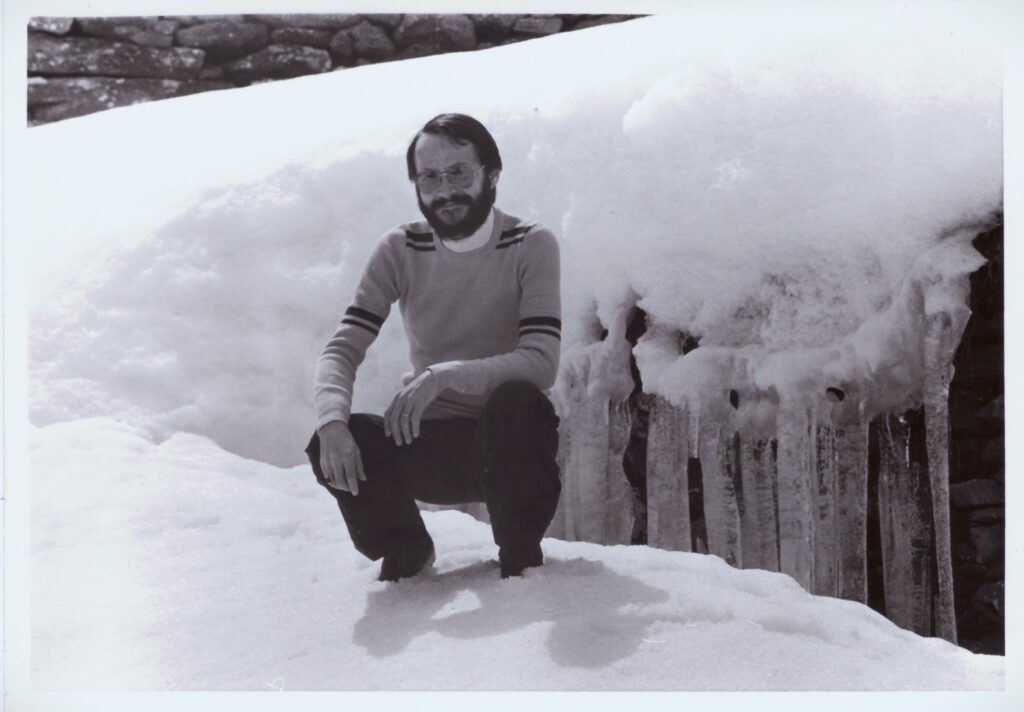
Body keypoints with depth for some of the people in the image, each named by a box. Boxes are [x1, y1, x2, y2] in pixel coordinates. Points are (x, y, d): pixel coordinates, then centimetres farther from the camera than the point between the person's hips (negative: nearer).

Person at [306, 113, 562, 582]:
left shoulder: (531, 246, -10)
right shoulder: (399, 252, -1)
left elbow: (541, 363, -22)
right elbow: (342, 349, -9)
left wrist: (445, 375, -37)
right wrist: (333, 422, -30)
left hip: (506, 441, -3)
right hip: (428, 444, 3)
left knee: (516, 400, -36)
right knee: (328, 444, -25)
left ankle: (520, 554, -10)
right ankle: (404, 549, 7)